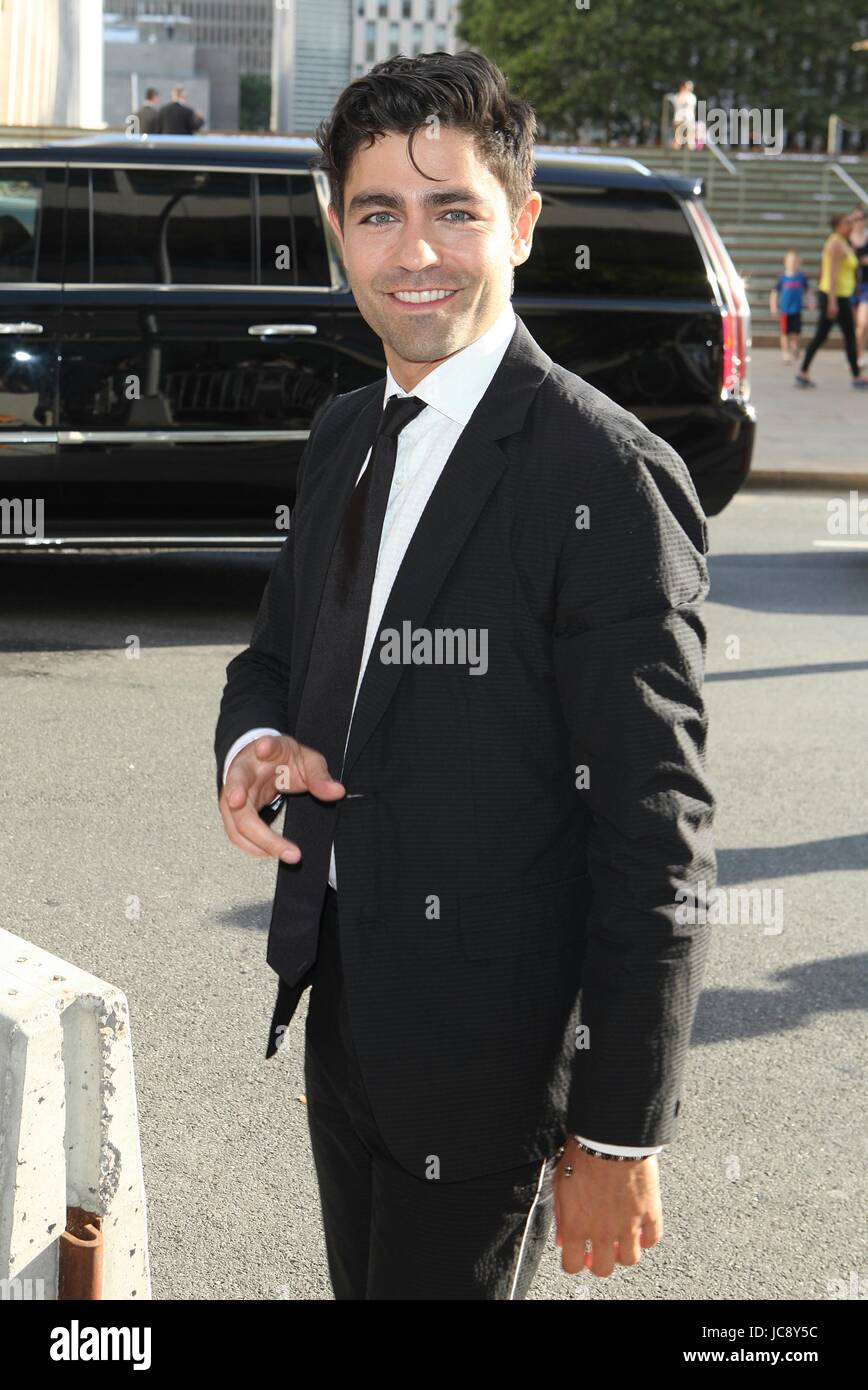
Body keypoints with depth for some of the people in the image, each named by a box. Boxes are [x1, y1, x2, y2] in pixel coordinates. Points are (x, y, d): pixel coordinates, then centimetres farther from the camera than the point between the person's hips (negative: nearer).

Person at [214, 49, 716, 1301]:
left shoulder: (608, 478, -20)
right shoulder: (342, 438, 6)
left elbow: (656, 835, -19)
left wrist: (620, 1133, -18)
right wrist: (255, 743, -7)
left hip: (489, 1056, -7)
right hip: (341, 1010, 7)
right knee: (362, 1282, 22)